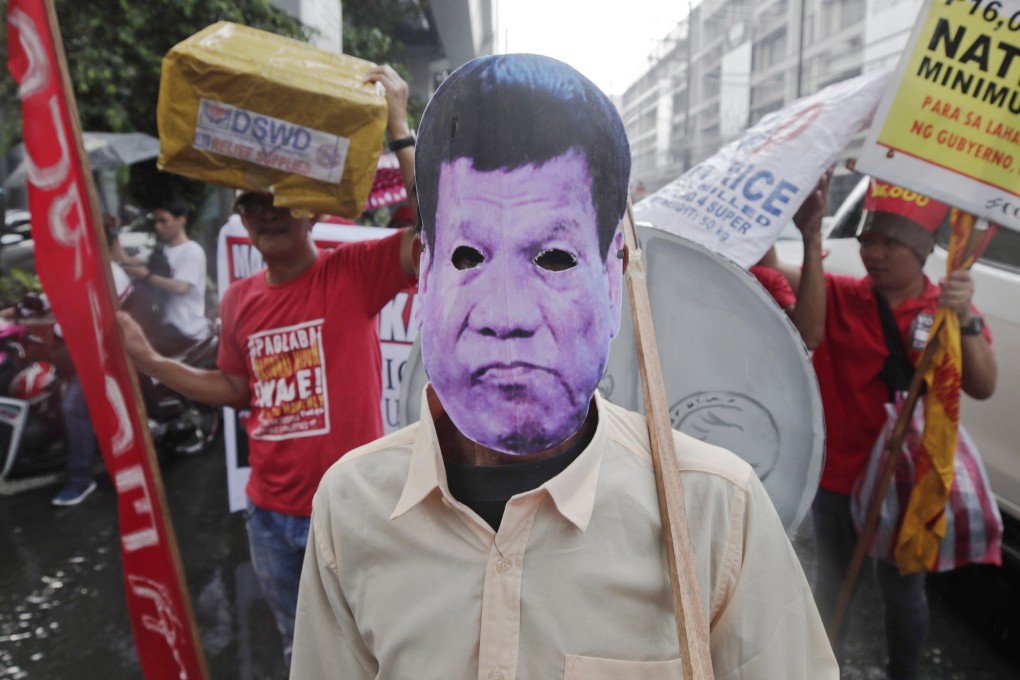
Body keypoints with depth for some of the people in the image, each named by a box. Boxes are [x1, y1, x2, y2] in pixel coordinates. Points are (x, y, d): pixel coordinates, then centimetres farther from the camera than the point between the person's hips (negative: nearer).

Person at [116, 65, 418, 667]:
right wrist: (149, 359, 6)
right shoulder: (239, 300, 2)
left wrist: (399, 128, -30)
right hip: (269, 513, 5)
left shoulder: (354, 272, -14)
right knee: (300, 647, 29)